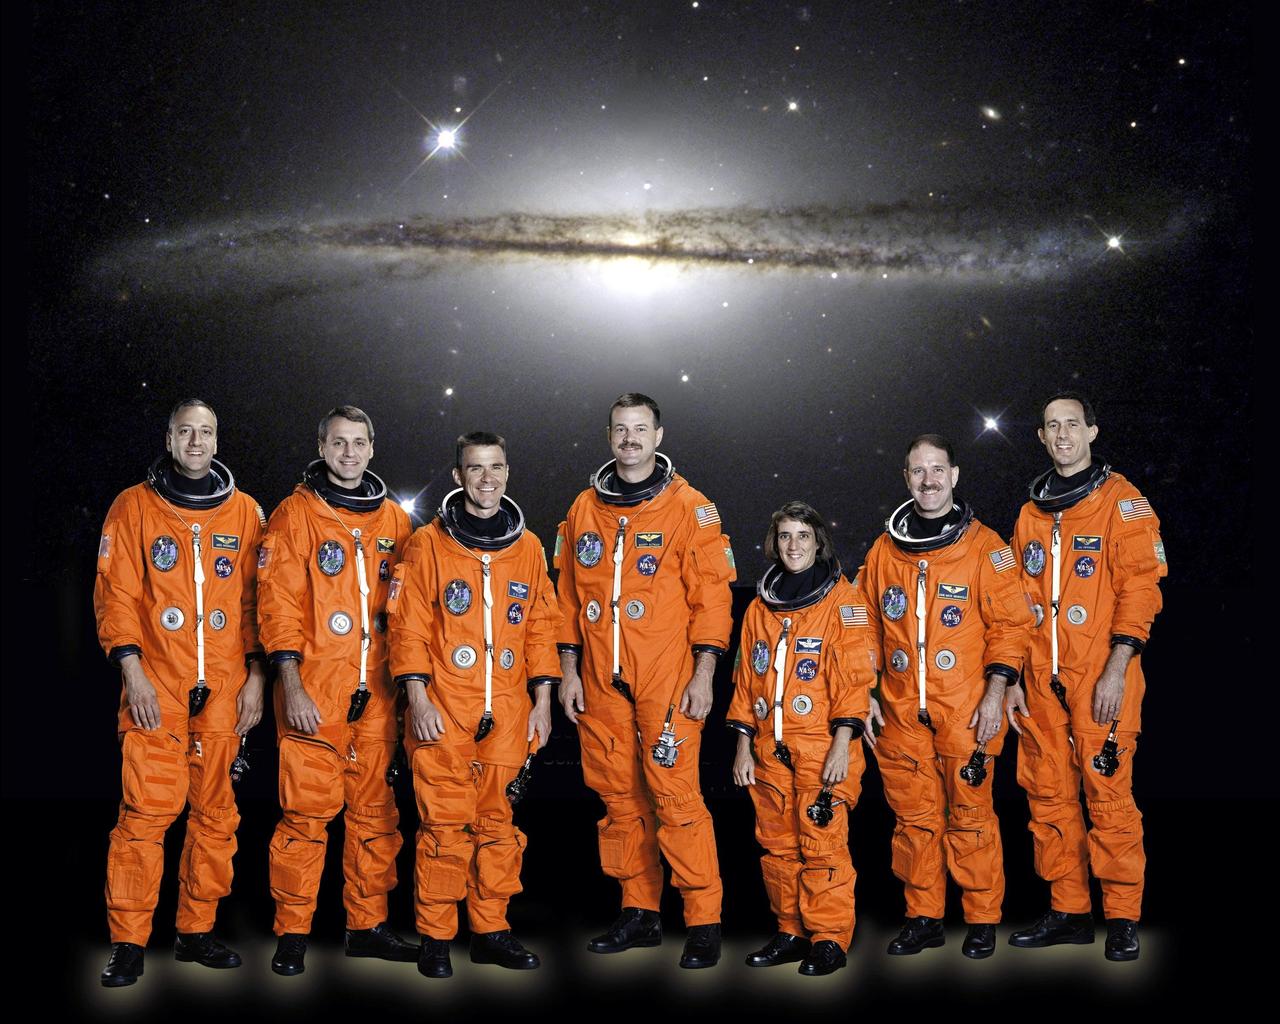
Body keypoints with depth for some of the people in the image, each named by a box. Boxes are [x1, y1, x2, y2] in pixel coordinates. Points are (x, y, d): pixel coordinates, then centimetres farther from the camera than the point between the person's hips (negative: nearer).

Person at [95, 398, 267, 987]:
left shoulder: (244, 511, 11)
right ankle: (127, 944, -1)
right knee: (146, 810, -9)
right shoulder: (134, 507, 6)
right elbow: (115, 593, 1)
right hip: (156, 686, -2)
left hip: (223, 687, 3)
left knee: (216, 812, 5)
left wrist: (255, 673, 3)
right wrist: (132, 669, -9)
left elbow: (257, 597, 10)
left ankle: (196, 932, 16)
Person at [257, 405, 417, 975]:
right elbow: (280, 604, -6)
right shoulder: (296, 515, 0)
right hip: (313, 692, -4)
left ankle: (368, 925, 19)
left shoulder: (394, 520, 13)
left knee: (374, 810, 9)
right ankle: (292, 934, 5)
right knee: (306, 811, -5)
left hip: (376, 693, 5)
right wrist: (291, 685, -14)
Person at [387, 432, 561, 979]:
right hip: (443, 709, -3)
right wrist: (417, 699, -10)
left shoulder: (528, 547, 11)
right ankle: (435, 937, 8)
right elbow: (409, 627, -3)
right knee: (445, 823, -3)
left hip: (508, 710, 3)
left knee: (497, 821, 7)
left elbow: (542, 627, 13)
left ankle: (491, 931, 18)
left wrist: (542, 701, 8)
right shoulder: (428, 544, 0)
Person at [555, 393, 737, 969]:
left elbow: (711, 595, -5)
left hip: (667, 680, -4)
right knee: (619, 797, 9)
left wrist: (703, 674, -10)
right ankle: (638, 913, 20)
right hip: (600, 683, 4)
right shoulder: (584, 510, 11)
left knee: (675, 796, -8)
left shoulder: (690, 508, -2)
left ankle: (704, 921, 0)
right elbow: (569, 597, 14)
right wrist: (569, 669, 8)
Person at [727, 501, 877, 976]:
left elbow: (855, 676, -6)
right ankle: (791, 932, 19)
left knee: (822, 843, -7)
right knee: (777, 843, 8)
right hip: (770, 749, 5)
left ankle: (828, 939, 2)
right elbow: (746, 678, 17)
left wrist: (842, 742, -13)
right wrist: (744, 743, 11)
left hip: (822, 746, -5)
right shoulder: (761, 606, 14)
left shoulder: (842, 599, 0)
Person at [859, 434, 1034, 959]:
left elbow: (1009, 624, -3)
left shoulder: (983, 546, -1)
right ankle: (923, 918, 19)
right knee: (914, 817, 8)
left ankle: (982, 920, 14)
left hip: (966, 713, -3)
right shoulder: (884, 550, 10)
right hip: (900, 713, 3)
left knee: (969, 816, 0)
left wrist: (994, 694, -10)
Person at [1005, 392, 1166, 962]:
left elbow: (1139, 588, -8)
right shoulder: (1031, 513, 16)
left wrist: (1116, 669, -15)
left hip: (1102, 678, -5)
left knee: (1108, 793, -6)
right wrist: (1013, 676, 11)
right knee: (1049, 795, 7)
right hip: (1042, 679, 5)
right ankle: (1068, 911, 17)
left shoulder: (1120, 502, 0)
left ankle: (1123, 917, 4)